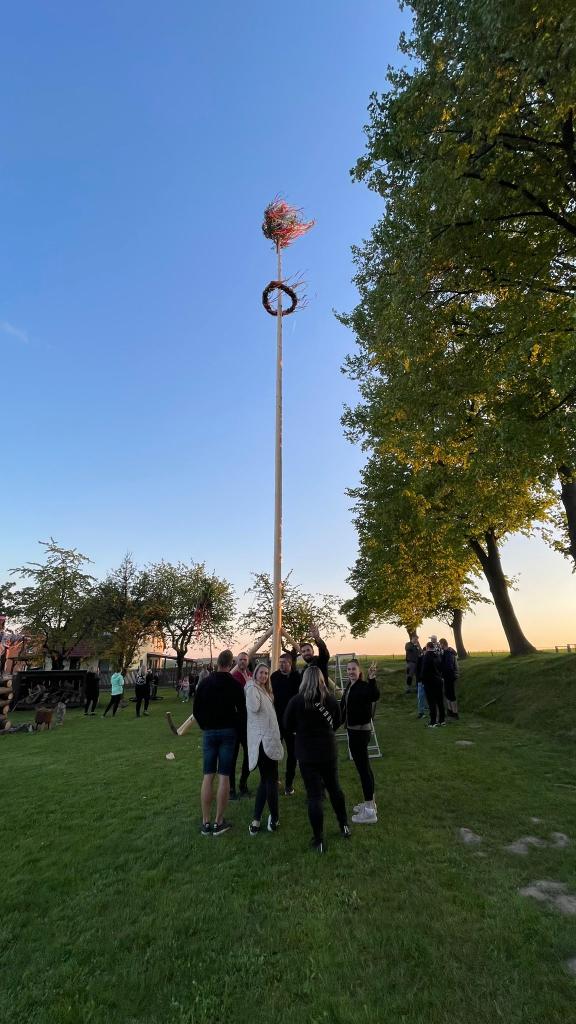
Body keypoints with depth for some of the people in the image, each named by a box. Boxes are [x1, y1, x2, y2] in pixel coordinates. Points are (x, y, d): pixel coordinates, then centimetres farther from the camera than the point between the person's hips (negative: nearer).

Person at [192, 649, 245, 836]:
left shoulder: (204, 683, 1)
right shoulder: (235, 685, -6)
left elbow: (196, 709, 4)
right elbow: (242, 711, -5)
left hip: (209, 732, 2)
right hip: (228, 732, -2)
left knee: (208, 777, 7)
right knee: (224, 777, 1)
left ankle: (205, 822, 10)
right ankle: (219, 822, 5)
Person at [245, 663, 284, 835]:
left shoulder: (265, 691, 19)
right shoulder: (252, 689, -10)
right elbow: (254, 708, -29)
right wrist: (252, 686, -22)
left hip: (269, 739, 10)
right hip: (262, 740, -10)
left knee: (266, 779, 12)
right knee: (271, 779, -2)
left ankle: (256, 820, 17)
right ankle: (274, 819, 8)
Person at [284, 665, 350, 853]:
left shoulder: (296, 701, -16)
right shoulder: (331, 700, -8)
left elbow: (288, 727, -4)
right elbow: (336, 723, 7)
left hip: (307, 754, -3)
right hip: (329, 752, 3)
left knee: (314, 795, 6)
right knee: (334, 788, 23)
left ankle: (318, 841, 13)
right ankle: (344, 827, 37)